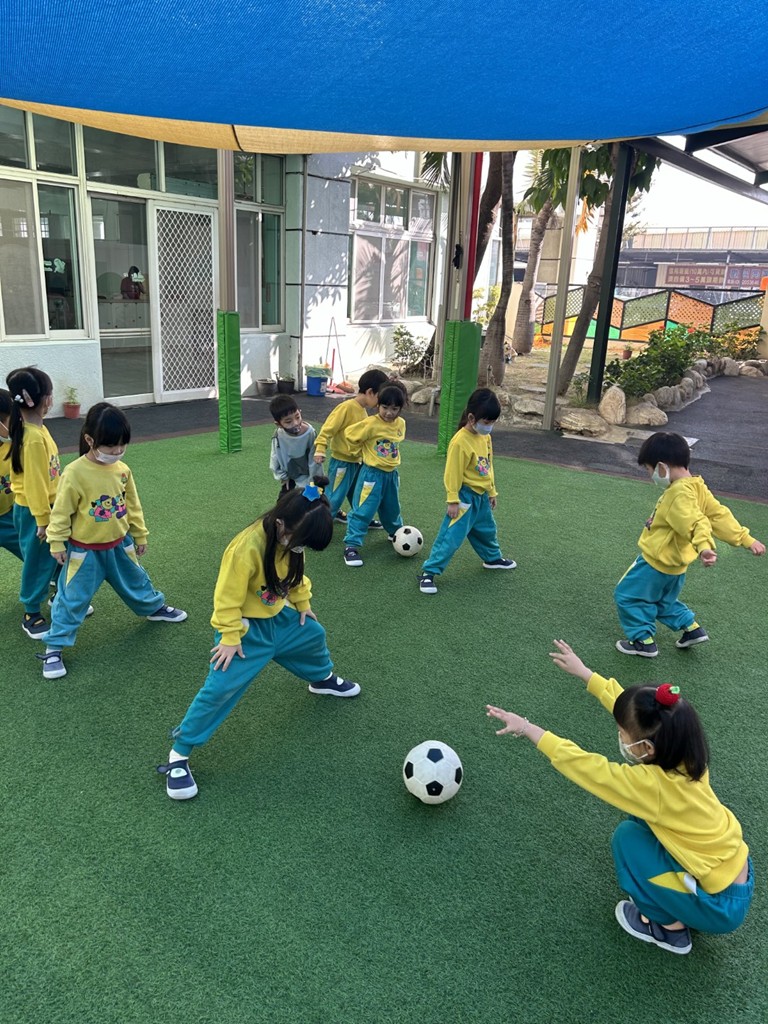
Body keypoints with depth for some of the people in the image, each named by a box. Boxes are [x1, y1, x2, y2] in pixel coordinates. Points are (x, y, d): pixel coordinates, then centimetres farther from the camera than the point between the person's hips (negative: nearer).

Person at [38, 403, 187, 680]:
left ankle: (154, 608, 50)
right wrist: (57, 544, -10)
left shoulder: (122, 470, -6)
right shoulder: (74, 473, -22)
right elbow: (61, 512, -14)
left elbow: (133, 505, 6)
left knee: (135, 581, 24)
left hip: (119, 544, 5)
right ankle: (54, 646, 13)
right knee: (72, 598, 2)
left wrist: (140, 535, 13)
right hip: (84, 550, -5)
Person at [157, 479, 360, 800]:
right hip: (245, 629, -8)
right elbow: (227, 597, -28)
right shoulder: (248, 548, -36)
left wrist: (302, 603, 12)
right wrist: (230, 638, -24)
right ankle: (179, 755, 1)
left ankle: (323, 679, 58)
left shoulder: (290, 538, -12)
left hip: (277, 616, 8)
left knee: (314, 635, 25)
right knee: (220, 688, -12)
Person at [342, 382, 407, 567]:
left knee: (392, 508, 23)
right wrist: (360, 452, 0)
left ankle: (396, 533, 47)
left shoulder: (401, 423, -1)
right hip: (372, 473, -6)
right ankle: (351, 545, 1)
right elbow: (350, 434, -11)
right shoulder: (371, 424, -21)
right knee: (363, 510, -6)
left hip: (391, 473, 6)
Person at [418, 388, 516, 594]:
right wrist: (453, 501, -19)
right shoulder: (460, 442, -23)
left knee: (487, 529, 27)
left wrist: (492, 492, 19)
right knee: (451, 536, -9)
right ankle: (429, 572, -3)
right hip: (465, 496, -8)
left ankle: (493, 558, 50)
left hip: (481, 495, 8)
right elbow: (453, 474, -20)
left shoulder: (485, 437, 3)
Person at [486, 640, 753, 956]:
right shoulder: (680, 754, -12)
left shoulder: (652, 784, -30)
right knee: (642, 817, 9)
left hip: (721, 905, -7)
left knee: (628, 838, -6)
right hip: (735, 874, 7)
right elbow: (628, 706, 0)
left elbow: (576, 762, -23)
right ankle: (676, 912, 21)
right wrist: (583, 671, 7)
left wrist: (526, 727, -13)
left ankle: (671, 927, 9)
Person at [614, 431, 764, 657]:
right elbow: (720, 515, 6)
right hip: (674, 563, 10)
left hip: (657, 562, -10)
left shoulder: (680, 493, -28)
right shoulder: (695, 487, 1)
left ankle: (644, 641, 16)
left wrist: (704, 546, -59)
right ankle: (692, 629, 34)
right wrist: (745, 539, 11)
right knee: (663, 601, 29)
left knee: (627, 596, 7)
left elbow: (696, 522, -42)